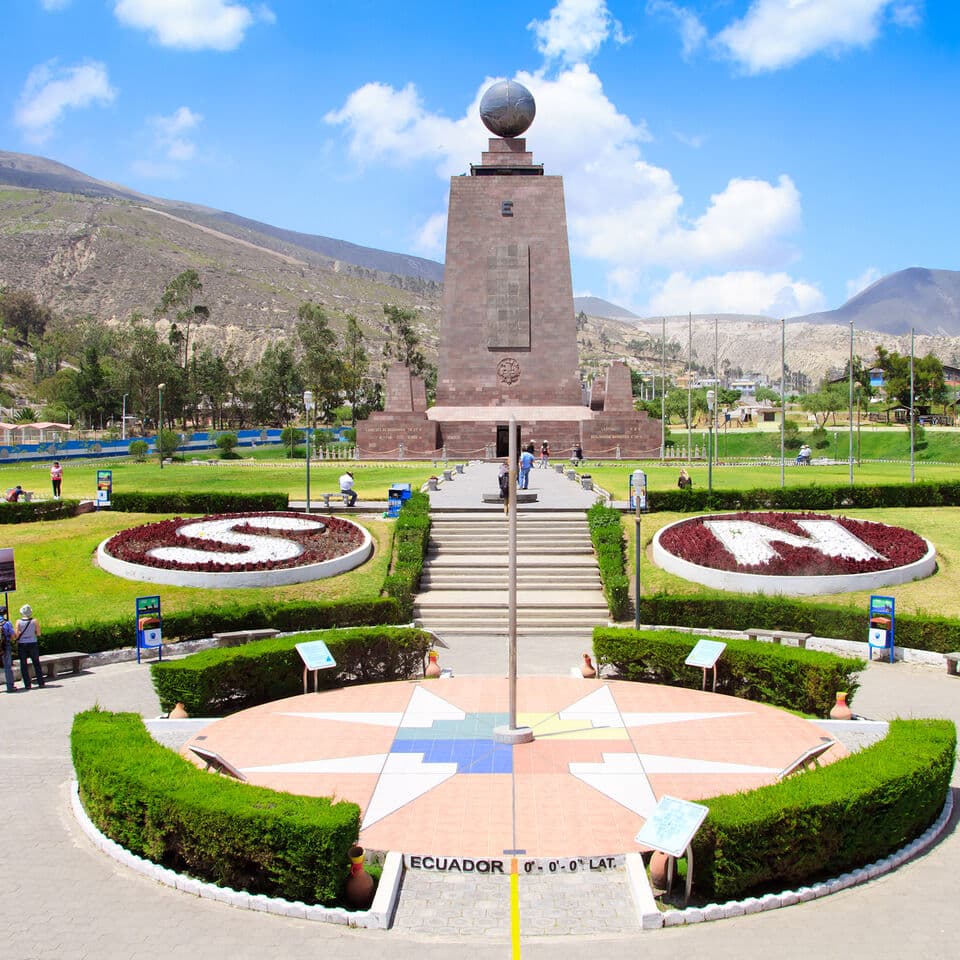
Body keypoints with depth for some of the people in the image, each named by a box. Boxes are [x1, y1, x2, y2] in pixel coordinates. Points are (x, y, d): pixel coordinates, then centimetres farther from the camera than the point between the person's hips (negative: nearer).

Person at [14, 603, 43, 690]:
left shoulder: (18, 622, -8)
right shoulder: (34, 621, -7)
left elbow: (16, 635, -10)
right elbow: (38, 634, -3)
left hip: (22, 644, -1)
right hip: (33, 644, 1)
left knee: (23, 665, 6)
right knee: (36, 664, 12)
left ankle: (27, 684, 4)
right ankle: (41, 682, 12)